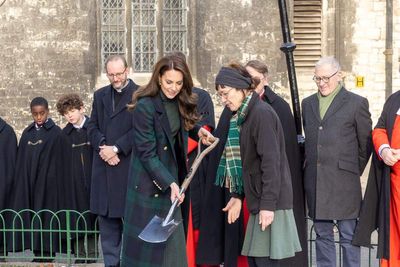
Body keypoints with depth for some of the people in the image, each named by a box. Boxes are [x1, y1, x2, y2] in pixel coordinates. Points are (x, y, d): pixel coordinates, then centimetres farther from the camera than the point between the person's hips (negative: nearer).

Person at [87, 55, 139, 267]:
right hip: (104, 166, 5)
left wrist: (116, 148, -13)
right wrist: (103, 147, -6)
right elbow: (92, 127, 11)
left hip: (129, 164, -5)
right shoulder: (100, 95, 15)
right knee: (106, 217, 7)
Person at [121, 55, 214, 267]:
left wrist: (197, 130, 1)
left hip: (172, 175, 6)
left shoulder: (180, 103, 2)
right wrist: (169, 183, -27)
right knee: (148, 242, 0)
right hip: (150, 182, -6)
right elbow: (147, 153, -20)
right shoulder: (145, 106, -18)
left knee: (172, 241, 8)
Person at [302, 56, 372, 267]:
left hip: (343, 182, -4)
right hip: (314, 181, 4)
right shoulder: (308, 103, 14)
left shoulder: (357, 103, 0)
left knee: (349, 235, 1)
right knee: (322, 234, 11)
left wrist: (353, 171, 5)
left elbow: (365, 144, 4)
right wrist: (312, 165, 11)